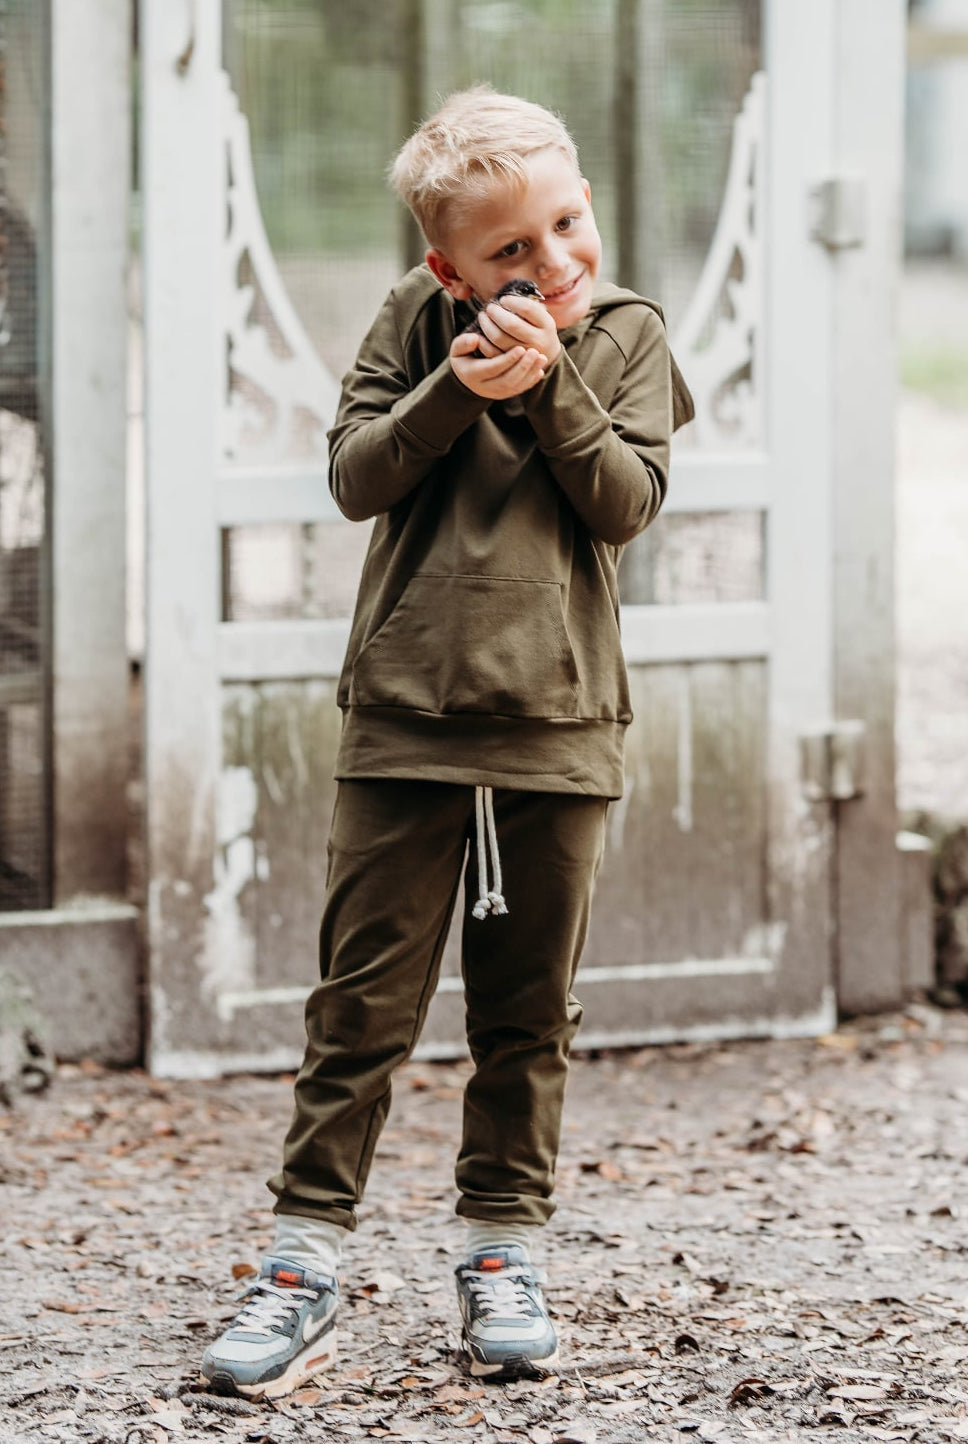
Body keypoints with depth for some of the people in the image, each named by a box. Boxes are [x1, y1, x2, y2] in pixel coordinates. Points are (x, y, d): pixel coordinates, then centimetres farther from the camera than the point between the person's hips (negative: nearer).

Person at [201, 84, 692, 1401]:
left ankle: (503, 1255, 20)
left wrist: (549, 383, -16)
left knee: (527, 1011, 9)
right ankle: (305, 1262, 3)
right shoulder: (417, 322, 3)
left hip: (555, 729, 1)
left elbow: (625, 503, -6)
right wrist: (454, 392, -16)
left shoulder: (626, 334, 4)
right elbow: (355, 477, -2)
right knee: (362, 1003, -1)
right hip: (406, 714, -1)